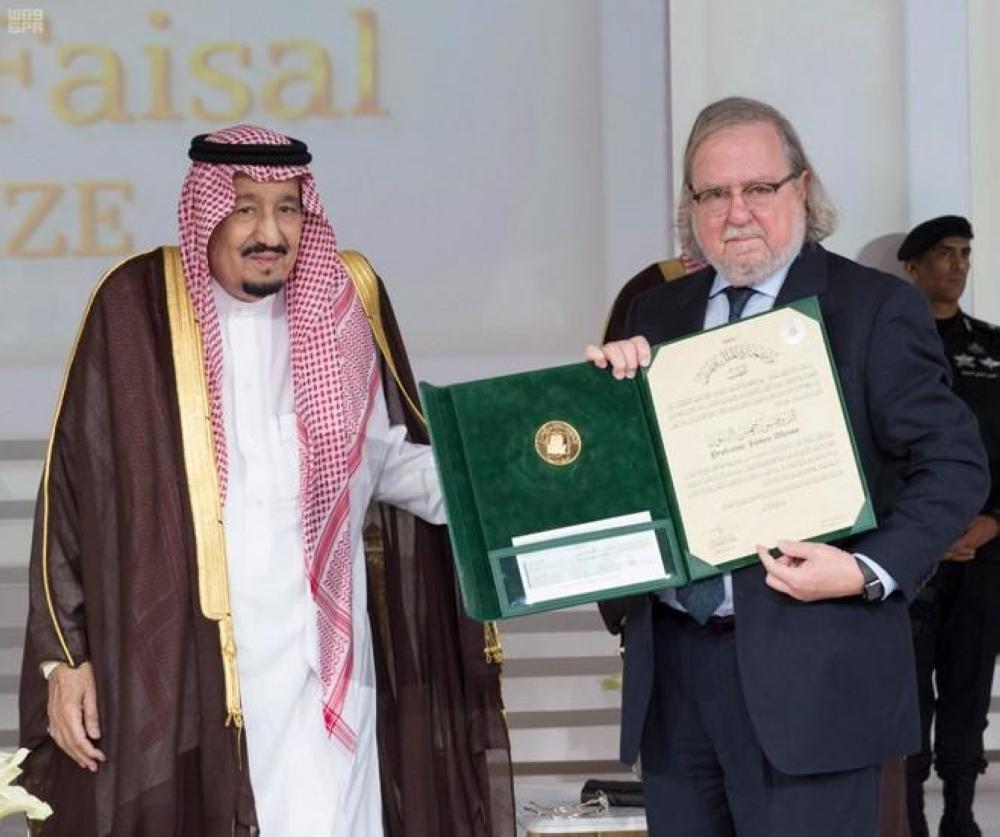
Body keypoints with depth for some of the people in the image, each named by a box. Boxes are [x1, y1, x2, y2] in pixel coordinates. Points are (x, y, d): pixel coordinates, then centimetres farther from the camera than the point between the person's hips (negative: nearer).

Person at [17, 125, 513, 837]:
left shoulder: (344, 300, 6)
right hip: (174, 657, -2)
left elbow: (387, 457, 11)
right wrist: (64, 652, -2)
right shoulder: (137, 308, -2)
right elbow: (73, 493, 0)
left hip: (319, 654, 2)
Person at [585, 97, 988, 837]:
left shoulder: (875, 308, -3)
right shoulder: (656, 314, 12)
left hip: (808, 671, -5)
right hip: (672, 664, 5)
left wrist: (870, 572, -18)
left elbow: (955, 467, -6)